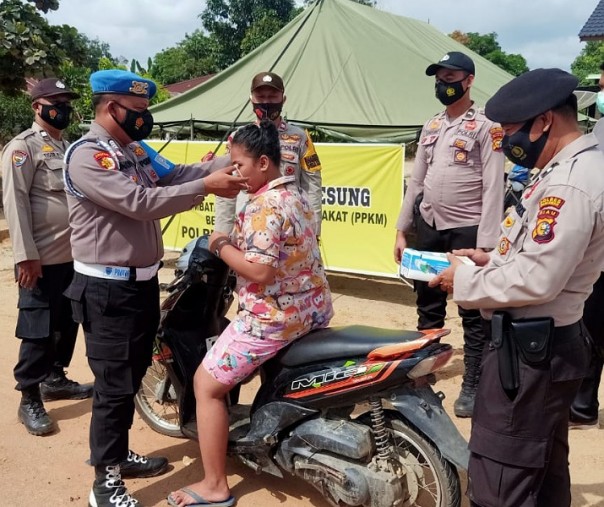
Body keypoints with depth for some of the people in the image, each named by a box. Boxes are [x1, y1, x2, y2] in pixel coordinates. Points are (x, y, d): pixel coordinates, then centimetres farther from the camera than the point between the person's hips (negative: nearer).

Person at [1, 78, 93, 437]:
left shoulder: (69, 147, 16)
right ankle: (30, 400, 13)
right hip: (43, 259, -8)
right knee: (38, 331, 0)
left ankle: (55, 379, 34)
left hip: (74, 255, 8)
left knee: (68, 324, 17)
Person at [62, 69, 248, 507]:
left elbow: (169, 175, 5)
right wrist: (206, 187, -27)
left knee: (133, 376, 19)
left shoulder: (134, 149, 11)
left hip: (143, 281, 9)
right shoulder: (85, 155, -19)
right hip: (107, 290, -9)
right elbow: (141, 203, -28)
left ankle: (118, 455, 36)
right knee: (115, 384, -3)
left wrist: (222, 170, -8)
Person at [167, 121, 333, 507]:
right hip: (314, 308, 10)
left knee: (207, 384, 2)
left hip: (275, 318, -10)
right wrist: (237, 242, 14)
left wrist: (221, 244, -13)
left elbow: (259, 271, -27)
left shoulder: (264, 206, -20)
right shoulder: (296, 195, 9)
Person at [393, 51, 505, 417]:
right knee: (428, 307, 16)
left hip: (467, 231, -6)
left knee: (473, 315, 4)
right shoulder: (431, 127, 14)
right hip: (429, 229, 7)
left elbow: (493, 188, -12)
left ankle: (473, 386, 15)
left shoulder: (486, 126, -6)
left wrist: (485, 244, -19)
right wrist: (402, 230, 12)